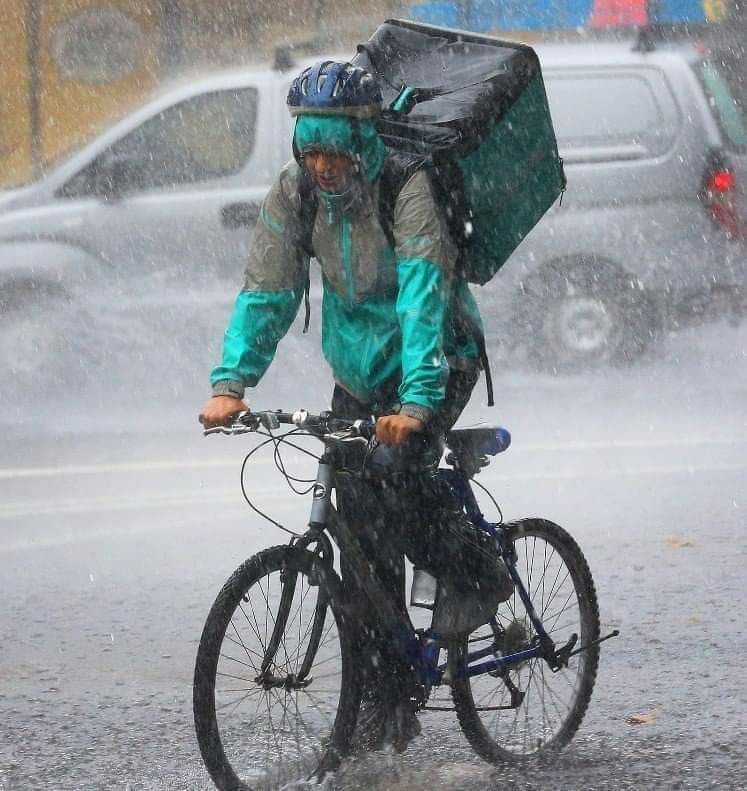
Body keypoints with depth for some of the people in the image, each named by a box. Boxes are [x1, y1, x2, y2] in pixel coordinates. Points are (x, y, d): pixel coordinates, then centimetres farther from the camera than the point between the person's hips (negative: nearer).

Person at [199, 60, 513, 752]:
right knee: (363, 537, 0)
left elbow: (423, 296, -36)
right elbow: (266, 291, -12)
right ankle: (387, 702, 8)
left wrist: (415, 402, -47)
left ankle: (475, 574, -4)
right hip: (358, 374, 5)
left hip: (436, 359, -5)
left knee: (399, 470, -31)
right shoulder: (294, 192, -11)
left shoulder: (409, 187, -26)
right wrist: (230, 384, -26)